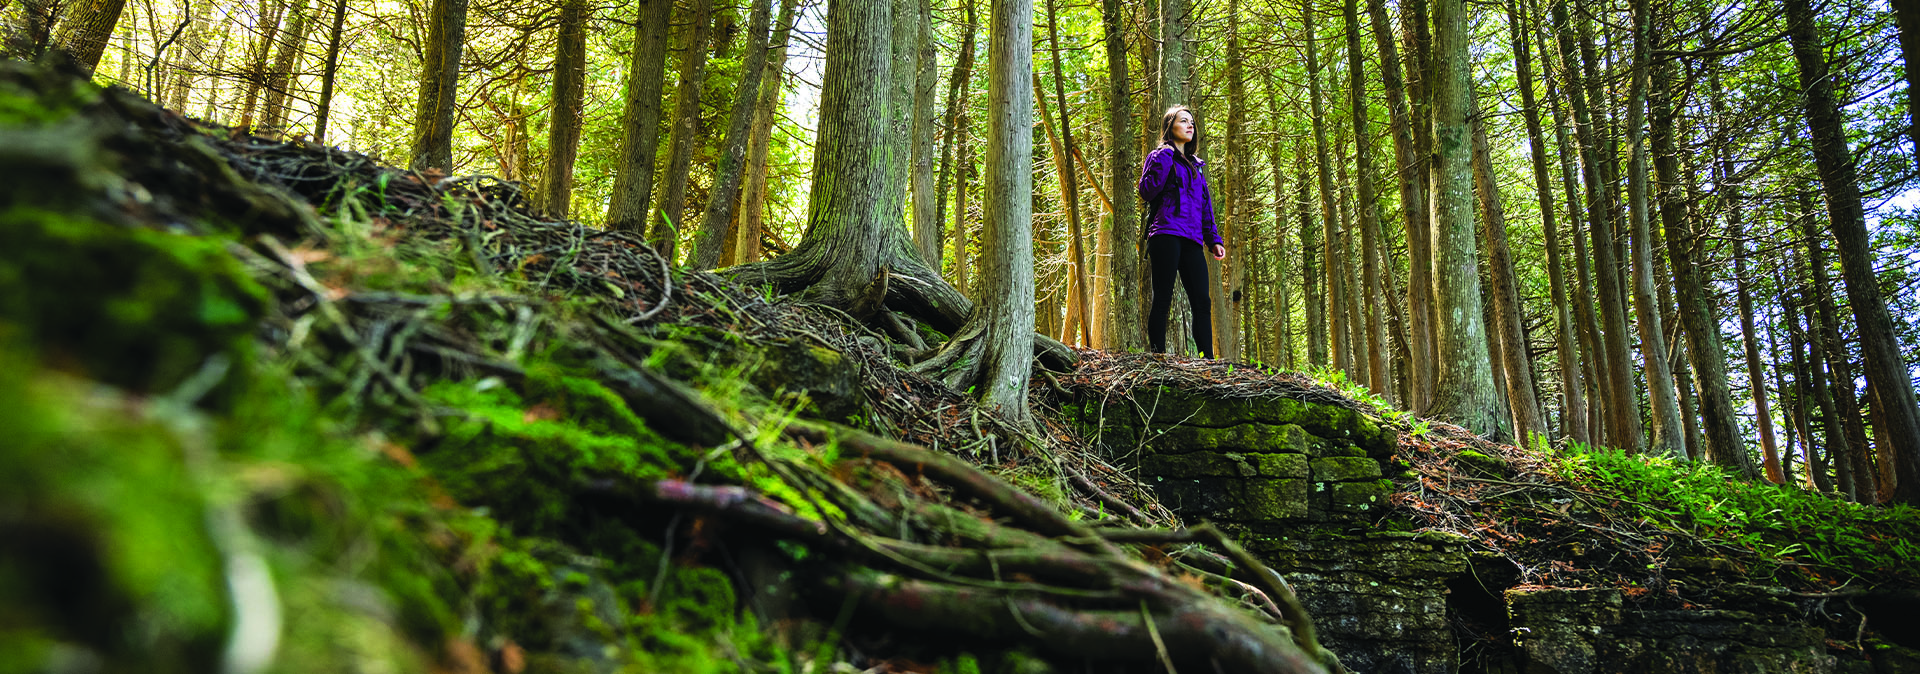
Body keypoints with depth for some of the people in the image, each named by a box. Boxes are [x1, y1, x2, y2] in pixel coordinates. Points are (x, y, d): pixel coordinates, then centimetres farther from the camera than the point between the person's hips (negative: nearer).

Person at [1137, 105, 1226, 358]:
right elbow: (1147, 192, -8)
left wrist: (1213, 239, 16)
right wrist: (1164, 158, -10)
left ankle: (1207, 360, -4)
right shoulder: (1160, 156, 7)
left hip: (1191, 241, 6)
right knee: (1162, 301, -8)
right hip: (1166, 236, -6)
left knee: (1202, 302, -3)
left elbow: (1205, 205, 25)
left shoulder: (1197, 165, 26)